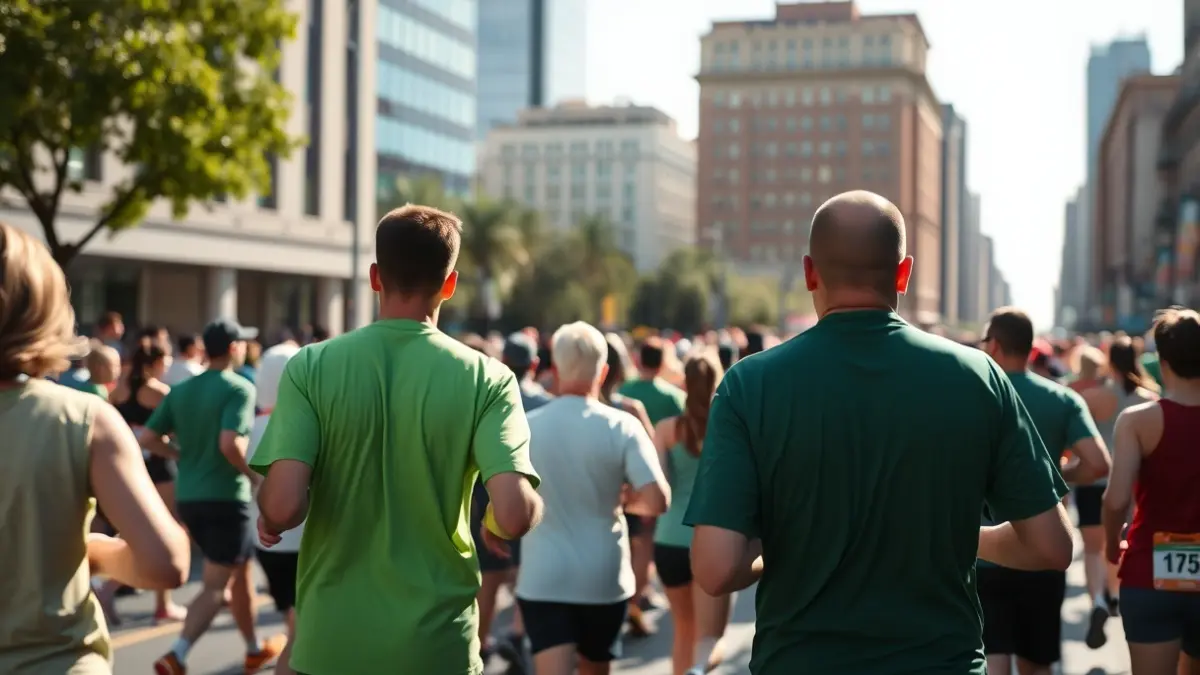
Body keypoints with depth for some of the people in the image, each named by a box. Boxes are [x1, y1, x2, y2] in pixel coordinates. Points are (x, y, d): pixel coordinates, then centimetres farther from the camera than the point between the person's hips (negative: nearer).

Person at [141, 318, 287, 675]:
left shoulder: (181, 390, 8)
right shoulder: (239, 388, -12)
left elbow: (147, 438, 3)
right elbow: (230, 444, -25)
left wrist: (184, 457, 13)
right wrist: (253, 474, -10)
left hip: (188, 497, 7)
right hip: (226, 498, -7)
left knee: (240, 571, 21)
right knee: (215, 585, -2)